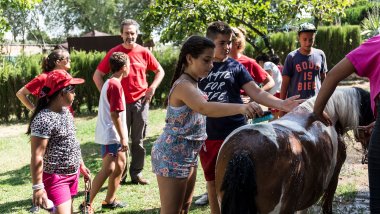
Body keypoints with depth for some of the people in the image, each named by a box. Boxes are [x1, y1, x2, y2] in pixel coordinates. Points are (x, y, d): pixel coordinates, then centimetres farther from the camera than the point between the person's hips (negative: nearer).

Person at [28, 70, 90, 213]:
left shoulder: (65, 111, 6)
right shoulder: (44, 119, -22)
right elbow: (37, 157, -23)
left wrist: (81, 165, 23)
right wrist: (38, 187, -24)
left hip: (72, 174, 9)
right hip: (56, 178, -9)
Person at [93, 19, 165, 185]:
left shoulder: (144, 52, 1)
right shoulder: (114, 53, -2)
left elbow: (160, 71, 12)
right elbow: (97, 75, 2)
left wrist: (152, 88, -2)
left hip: (141, 102, 1)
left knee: (138, 140, 8)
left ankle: (136, 173, 17)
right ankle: (120, 175, 12)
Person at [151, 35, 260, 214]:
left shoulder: (192, 84, 9)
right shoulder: (183, 85, -23)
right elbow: (204, 108, -43)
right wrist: (241, 108, -56)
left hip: (188, 156, 10)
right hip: (172, 156, -10)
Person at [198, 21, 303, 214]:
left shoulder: (236, 67, 0)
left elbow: (257, 93, -7)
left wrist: (281, 104, -22)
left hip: (235, 134, -1)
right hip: (208, 136, 1)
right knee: (212, 181, 13)